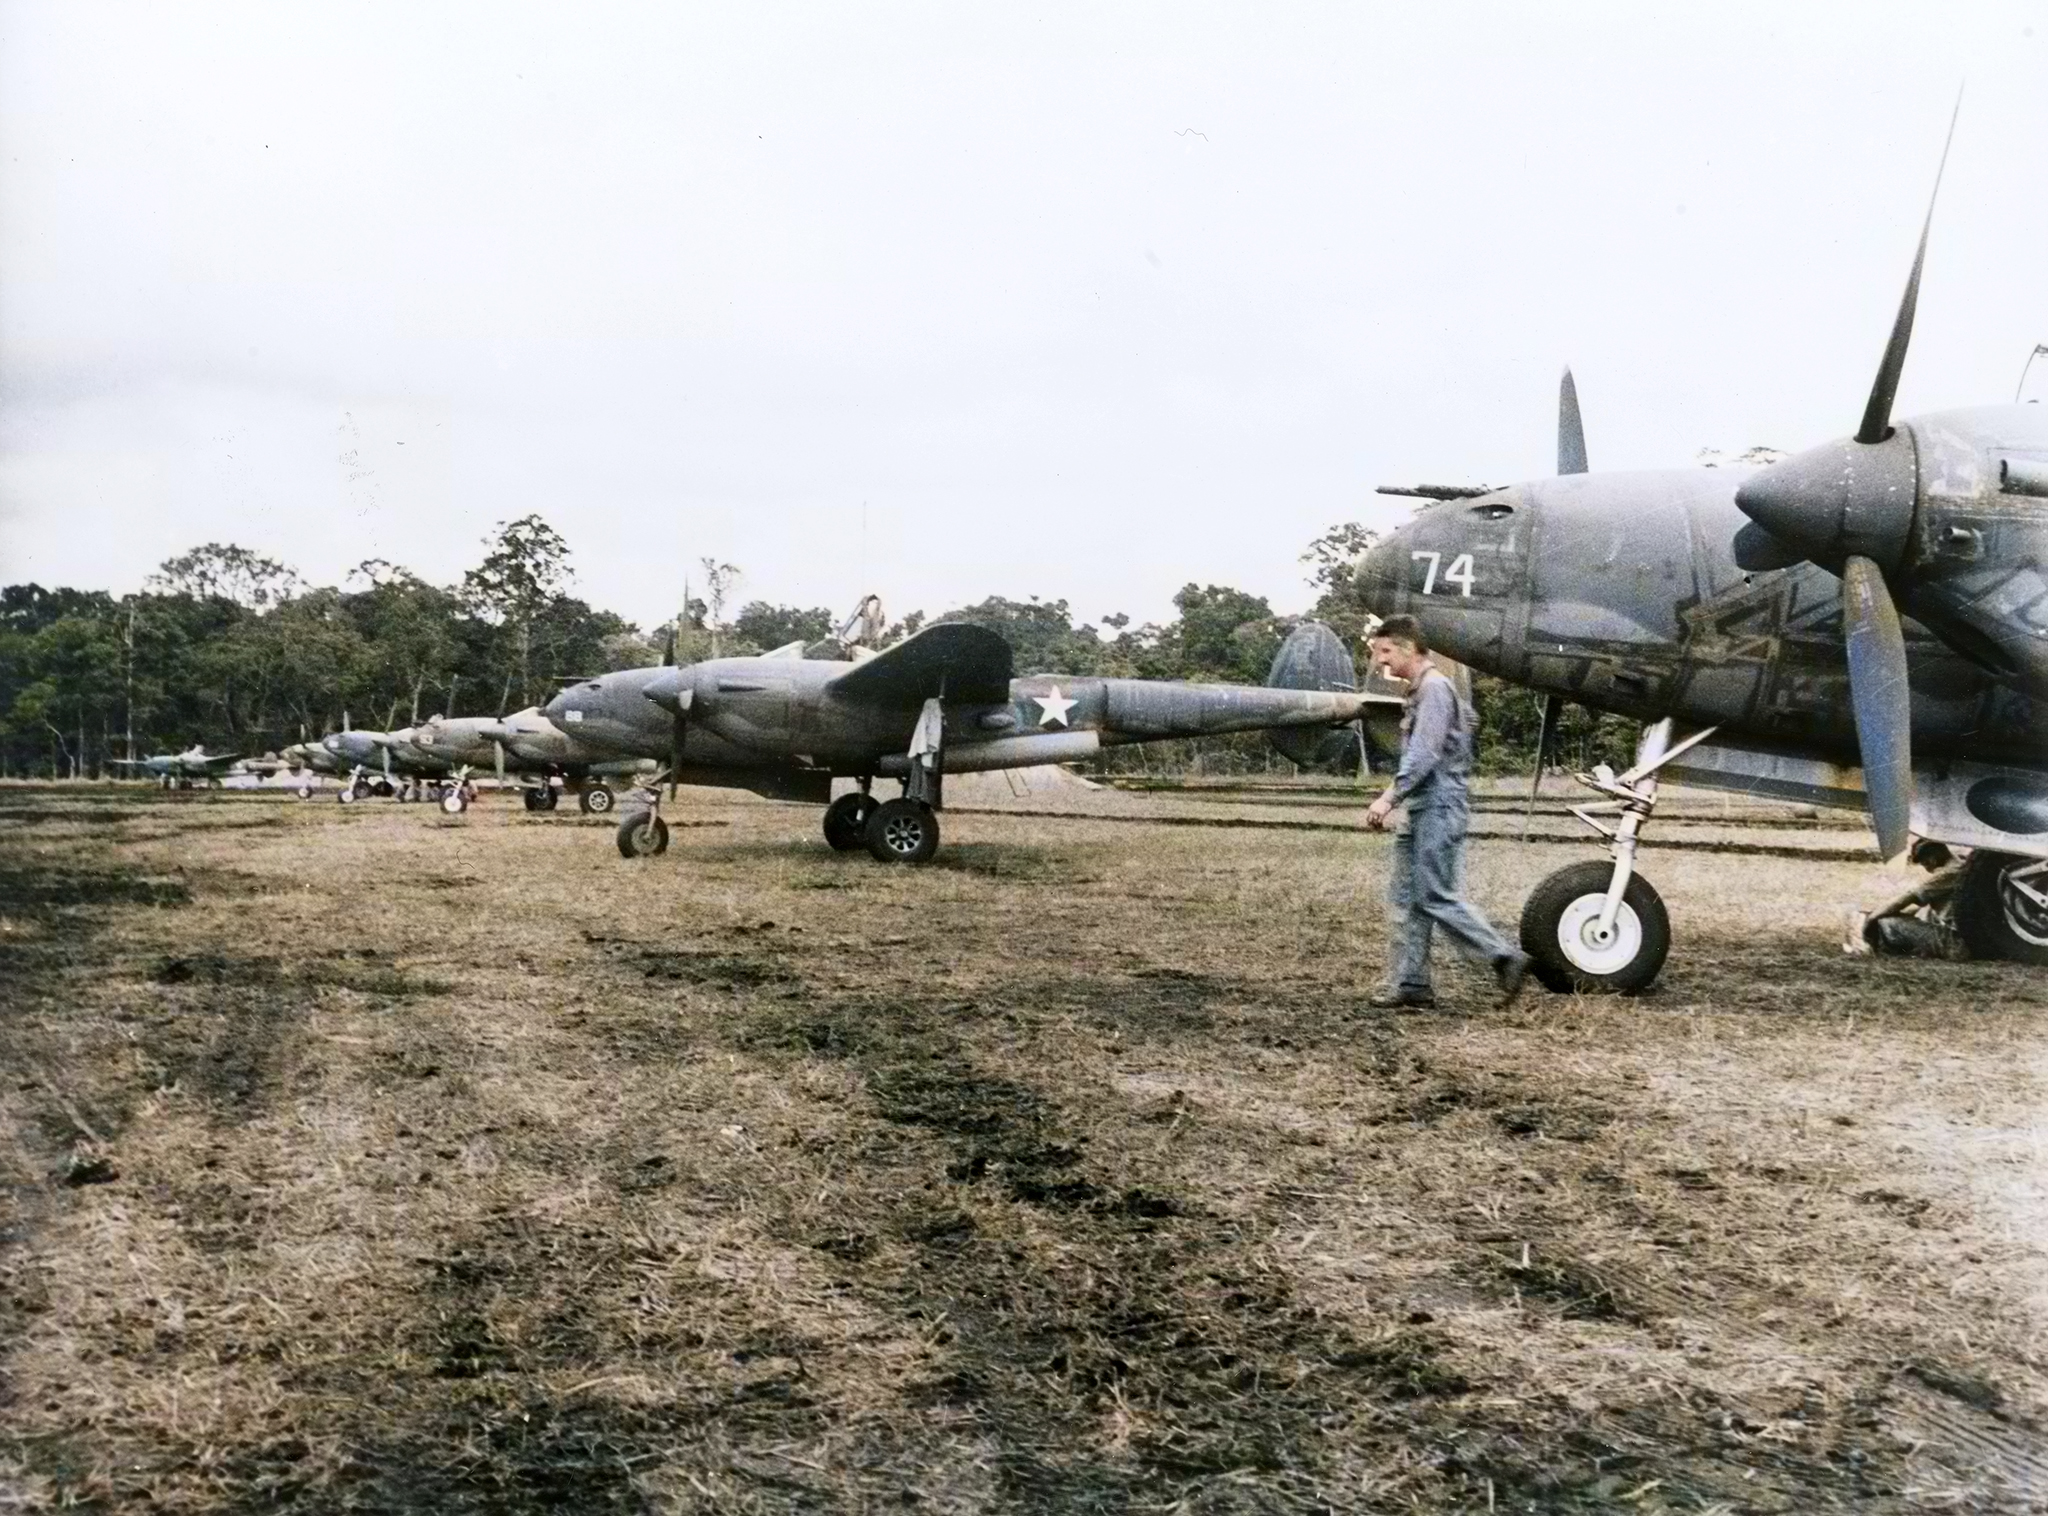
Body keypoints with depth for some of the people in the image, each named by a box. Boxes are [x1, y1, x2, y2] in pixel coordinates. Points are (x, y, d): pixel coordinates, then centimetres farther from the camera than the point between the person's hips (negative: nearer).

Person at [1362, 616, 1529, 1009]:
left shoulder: (1434, 688, -12)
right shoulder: (1419, 690, 19)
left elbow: (1425, 754, -21)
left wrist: (1390, 797, -23)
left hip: (1439, 808, -10)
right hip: (1423, 812, 10)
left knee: (1436, 898, -9)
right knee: (1406, 897, 7)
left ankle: (1505, 959, -2)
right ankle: (1411, 985, 9)